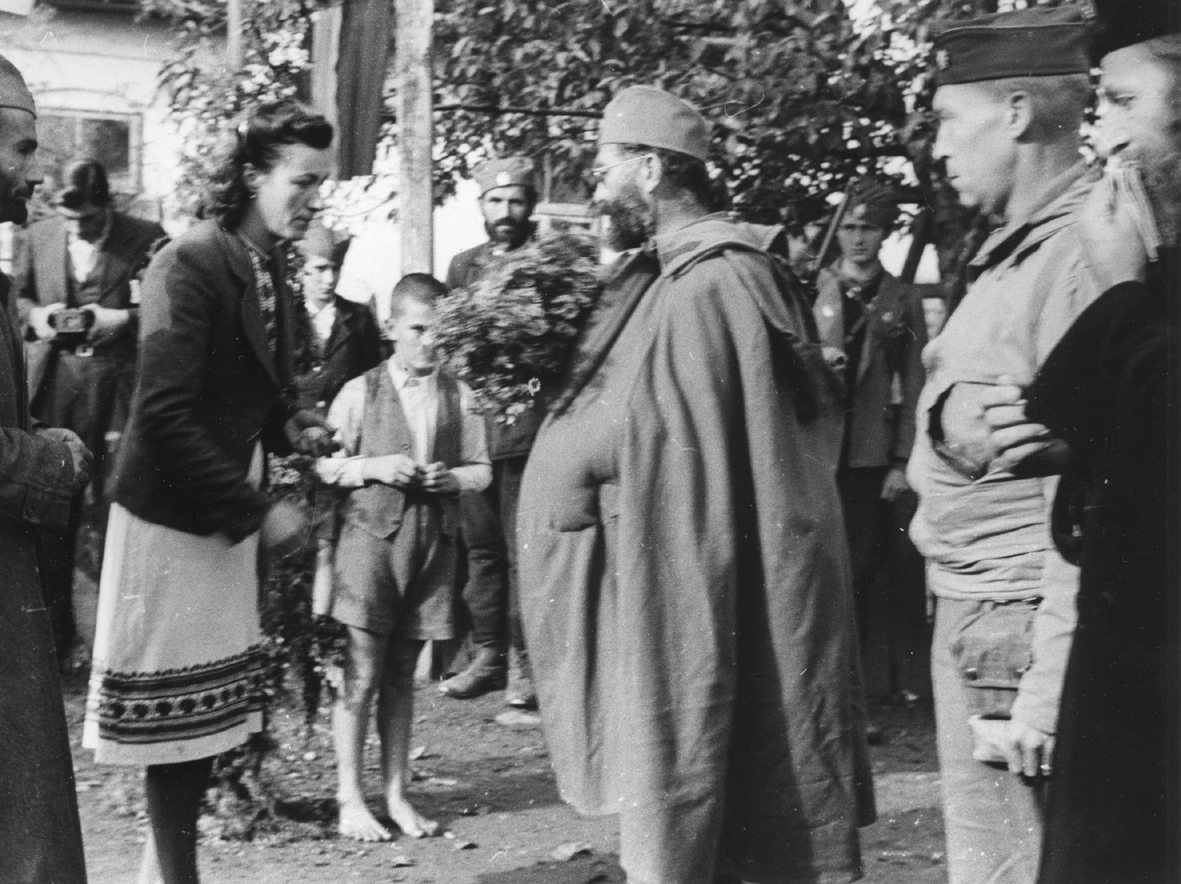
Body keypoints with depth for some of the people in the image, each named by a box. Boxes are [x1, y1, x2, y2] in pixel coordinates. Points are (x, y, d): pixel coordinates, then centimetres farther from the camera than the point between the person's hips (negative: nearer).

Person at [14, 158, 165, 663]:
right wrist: (34, 316, -3)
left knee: (114, 511, 0)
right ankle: (54, 629, 20)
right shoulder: (38, 237, 8)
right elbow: (15, 295, 18)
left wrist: (123, 319, -18)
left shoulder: (147, 239, -5)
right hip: (54, 381, 4)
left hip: (118, 384, -3)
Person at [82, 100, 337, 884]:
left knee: (207, 713, 12)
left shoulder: (271, 272, 7)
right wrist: (258, 509, -22)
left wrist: (294, 425, -2)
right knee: (176, 715, 0)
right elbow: (164, 413, -24)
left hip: (227, 517, 8)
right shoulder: (191, 264, -18)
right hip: (174, 517, -8)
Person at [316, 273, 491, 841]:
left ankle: (397, 795, 19)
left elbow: (481, 470, 12)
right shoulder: (360, 392, 1)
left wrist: (449, 478, -8)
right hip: (370, 534, -3)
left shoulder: (458, 396, 7)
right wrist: (374, 467, -13)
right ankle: (350, 801, 6)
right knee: (361, 673, -4)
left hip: (433, 540, 3)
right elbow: (323, 467, 1)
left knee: (401, 675, 11)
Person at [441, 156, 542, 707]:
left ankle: (524, 661, 5)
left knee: (522, 551, -3)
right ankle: (487, 655, 17)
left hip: (526, 424, -4)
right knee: (480, 547, 9)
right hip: (471, 425, 4)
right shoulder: (462, 266, 16)